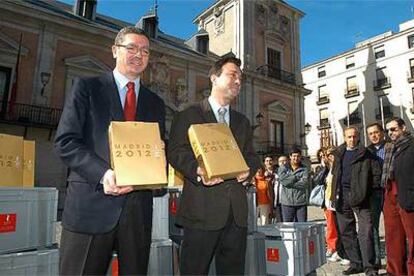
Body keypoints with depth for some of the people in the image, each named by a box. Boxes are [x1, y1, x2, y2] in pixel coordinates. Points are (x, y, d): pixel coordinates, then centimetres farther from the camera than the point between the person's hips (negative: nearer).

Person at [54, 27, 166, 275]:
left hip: (138, 207, 4)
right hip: (91, 203, -3)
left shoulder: (156, 103, 15)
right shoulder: (87, 87, 5)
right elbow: (65, 141, -4)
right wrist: (102, 173, -18)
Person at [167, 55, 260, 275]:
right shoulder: (189, 115, 4)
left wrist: (248, 170, -3)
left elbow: (251, 156, 20)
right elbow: (176, 152, -5)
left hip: (237, 210, 6)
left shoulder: (242, 121, 23)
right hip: (202, 209, -5)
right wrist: (197, 171, -23)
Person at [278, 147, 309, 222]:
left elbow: (305, 183, -10)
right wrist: (297, 177, -9)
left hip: (301, 202, 1)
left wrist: (289, 182, -10)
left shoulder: (304, 169, 7)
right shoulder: (283, 168, 8)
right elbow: (282, 179, -11)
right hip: (287, 203, 0)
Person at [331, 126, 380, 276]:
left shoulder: (366, 154, 3)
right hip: (342, 197, 4)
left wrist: (365, 190, -9)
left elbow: (376, 172, -2)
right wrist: (335, 194, 11)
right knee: (346, 232, 9)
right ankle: (356, 263, 21)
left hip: (359, 196, -4)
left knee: (366, 231, -7)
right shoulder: (339, 153, 15)